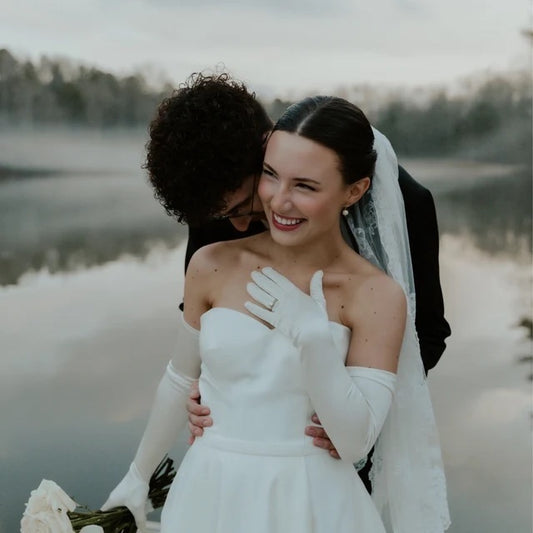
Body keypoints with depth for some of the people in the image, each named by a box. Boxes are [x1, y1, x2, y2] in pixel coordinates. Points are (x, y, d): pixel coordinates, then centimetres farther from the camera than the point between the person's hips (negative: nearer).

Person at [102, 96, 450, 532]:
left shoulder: (378, 296, -13)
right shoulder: (212, 266, -7)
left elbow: (355, 442, -14)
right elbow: (181, 379, 6)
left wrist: (314, 336, -24)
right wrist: (139, 475, 17)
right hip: (210, 493, 2)